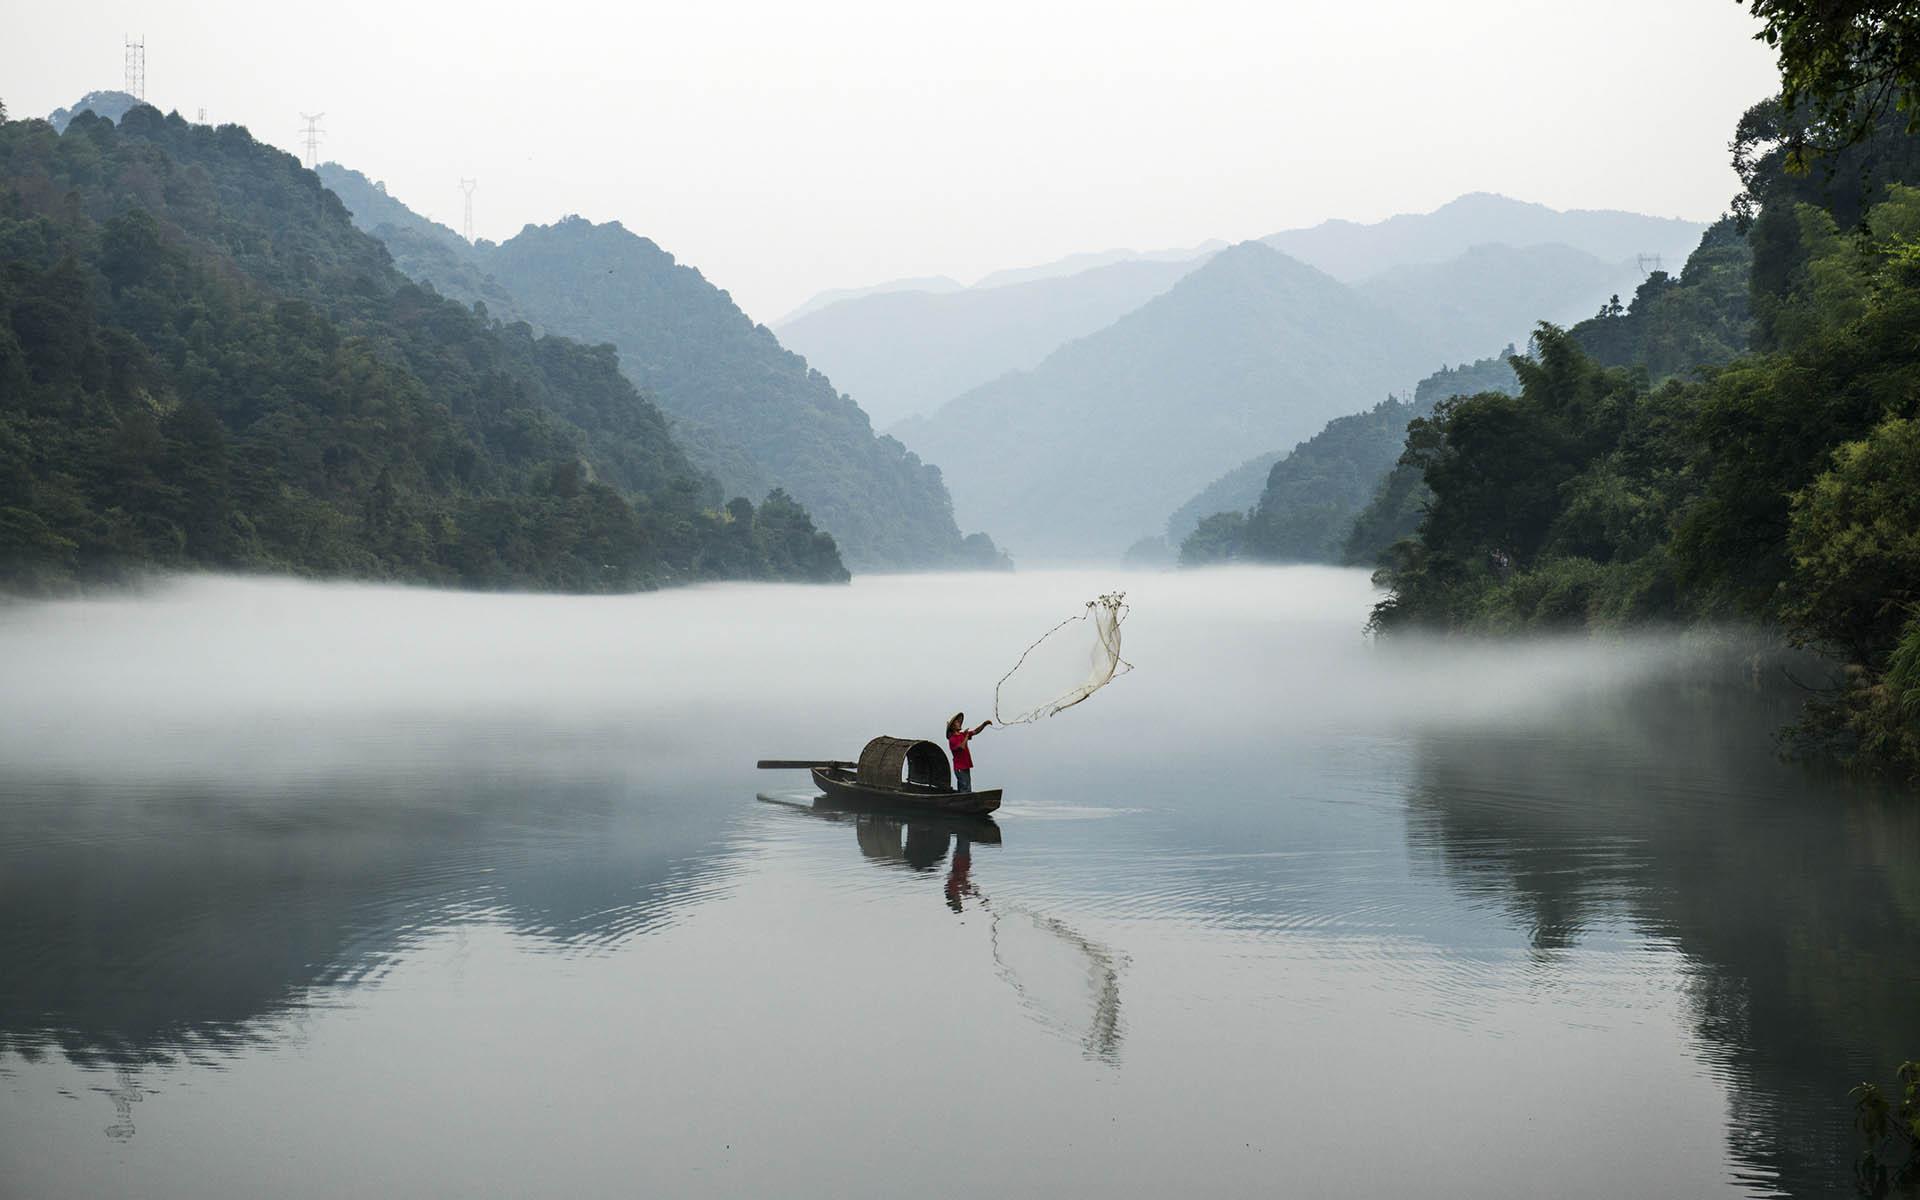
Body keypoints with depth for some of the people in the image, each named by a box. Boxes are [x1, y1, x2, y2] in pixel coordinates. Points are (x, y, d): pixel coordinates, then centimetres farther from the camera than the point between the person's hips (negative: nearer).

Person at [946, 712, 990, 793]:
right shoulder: (952, 739, -12)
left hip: (965, 767, 8)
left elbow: (975, 731, 11)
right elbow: (962, 747, -26)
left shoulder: (962, 734, 12)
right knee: (965, 790, -13)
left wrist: (984, 724, -4)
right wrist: (966, 736, -16)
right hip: (960, 768, -8)